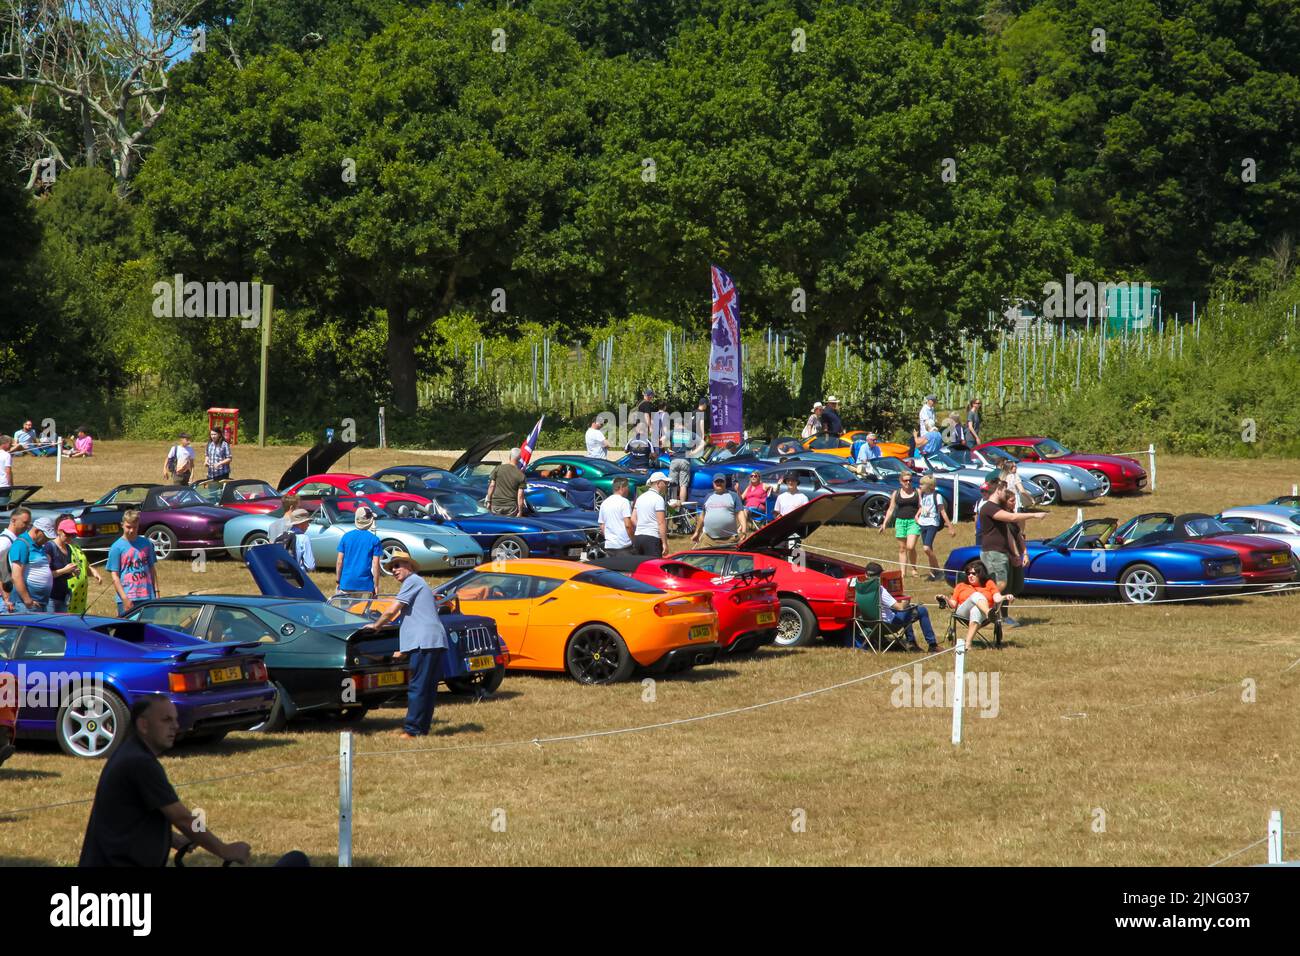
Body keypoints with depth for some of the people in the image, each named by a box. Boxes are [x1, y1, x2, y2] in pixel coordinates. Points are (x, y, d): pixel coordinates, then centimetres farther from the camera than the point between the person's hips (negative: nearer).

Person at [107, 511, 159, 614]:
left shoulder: (147, 544, 9)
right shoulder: (117, 547, -3)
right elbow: (115, 576, -5)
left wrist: (156, 592, 10)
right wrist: (125, 598, -13)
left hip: (148, 598, 4)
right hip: (127, 600, -4)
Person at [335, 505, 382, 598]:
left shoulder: (346, 537, 3)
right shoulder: (374, 540, -4)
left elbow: (339, 561, 3)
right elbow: (375, 564, -6)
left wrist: (337, 581, 12)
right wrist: (376, 585, 1)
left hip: (346, 584, 2)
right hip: (365, 585, -2)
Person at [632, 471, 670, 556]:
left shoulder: (640, 497, 15)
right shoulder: (658, 499, -7)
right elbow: (661, 523, -12)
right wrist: (665, 543, -11)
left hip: (637, 537, 8)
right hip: (652, 538, -8)